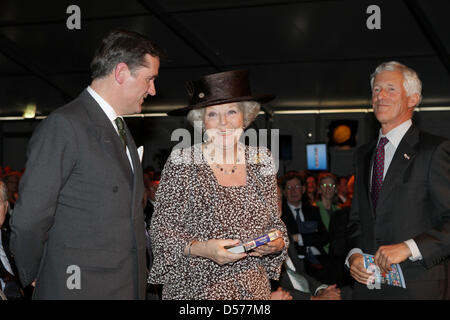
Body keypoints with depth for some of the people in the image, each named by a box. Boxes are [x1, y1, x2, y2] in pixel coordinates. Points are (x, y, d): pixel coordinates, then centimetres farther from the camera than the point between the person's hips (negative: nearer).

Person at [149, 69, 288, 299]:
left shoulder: (261, 160, 3)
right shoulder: (182, 162, -9)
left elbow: (273, 221, 12)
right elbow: (161, 229, -7)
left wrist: (277, 243, -8)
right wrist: (201, 249, -21)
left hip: (253, 288, 4)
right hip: (195, 289, -3)